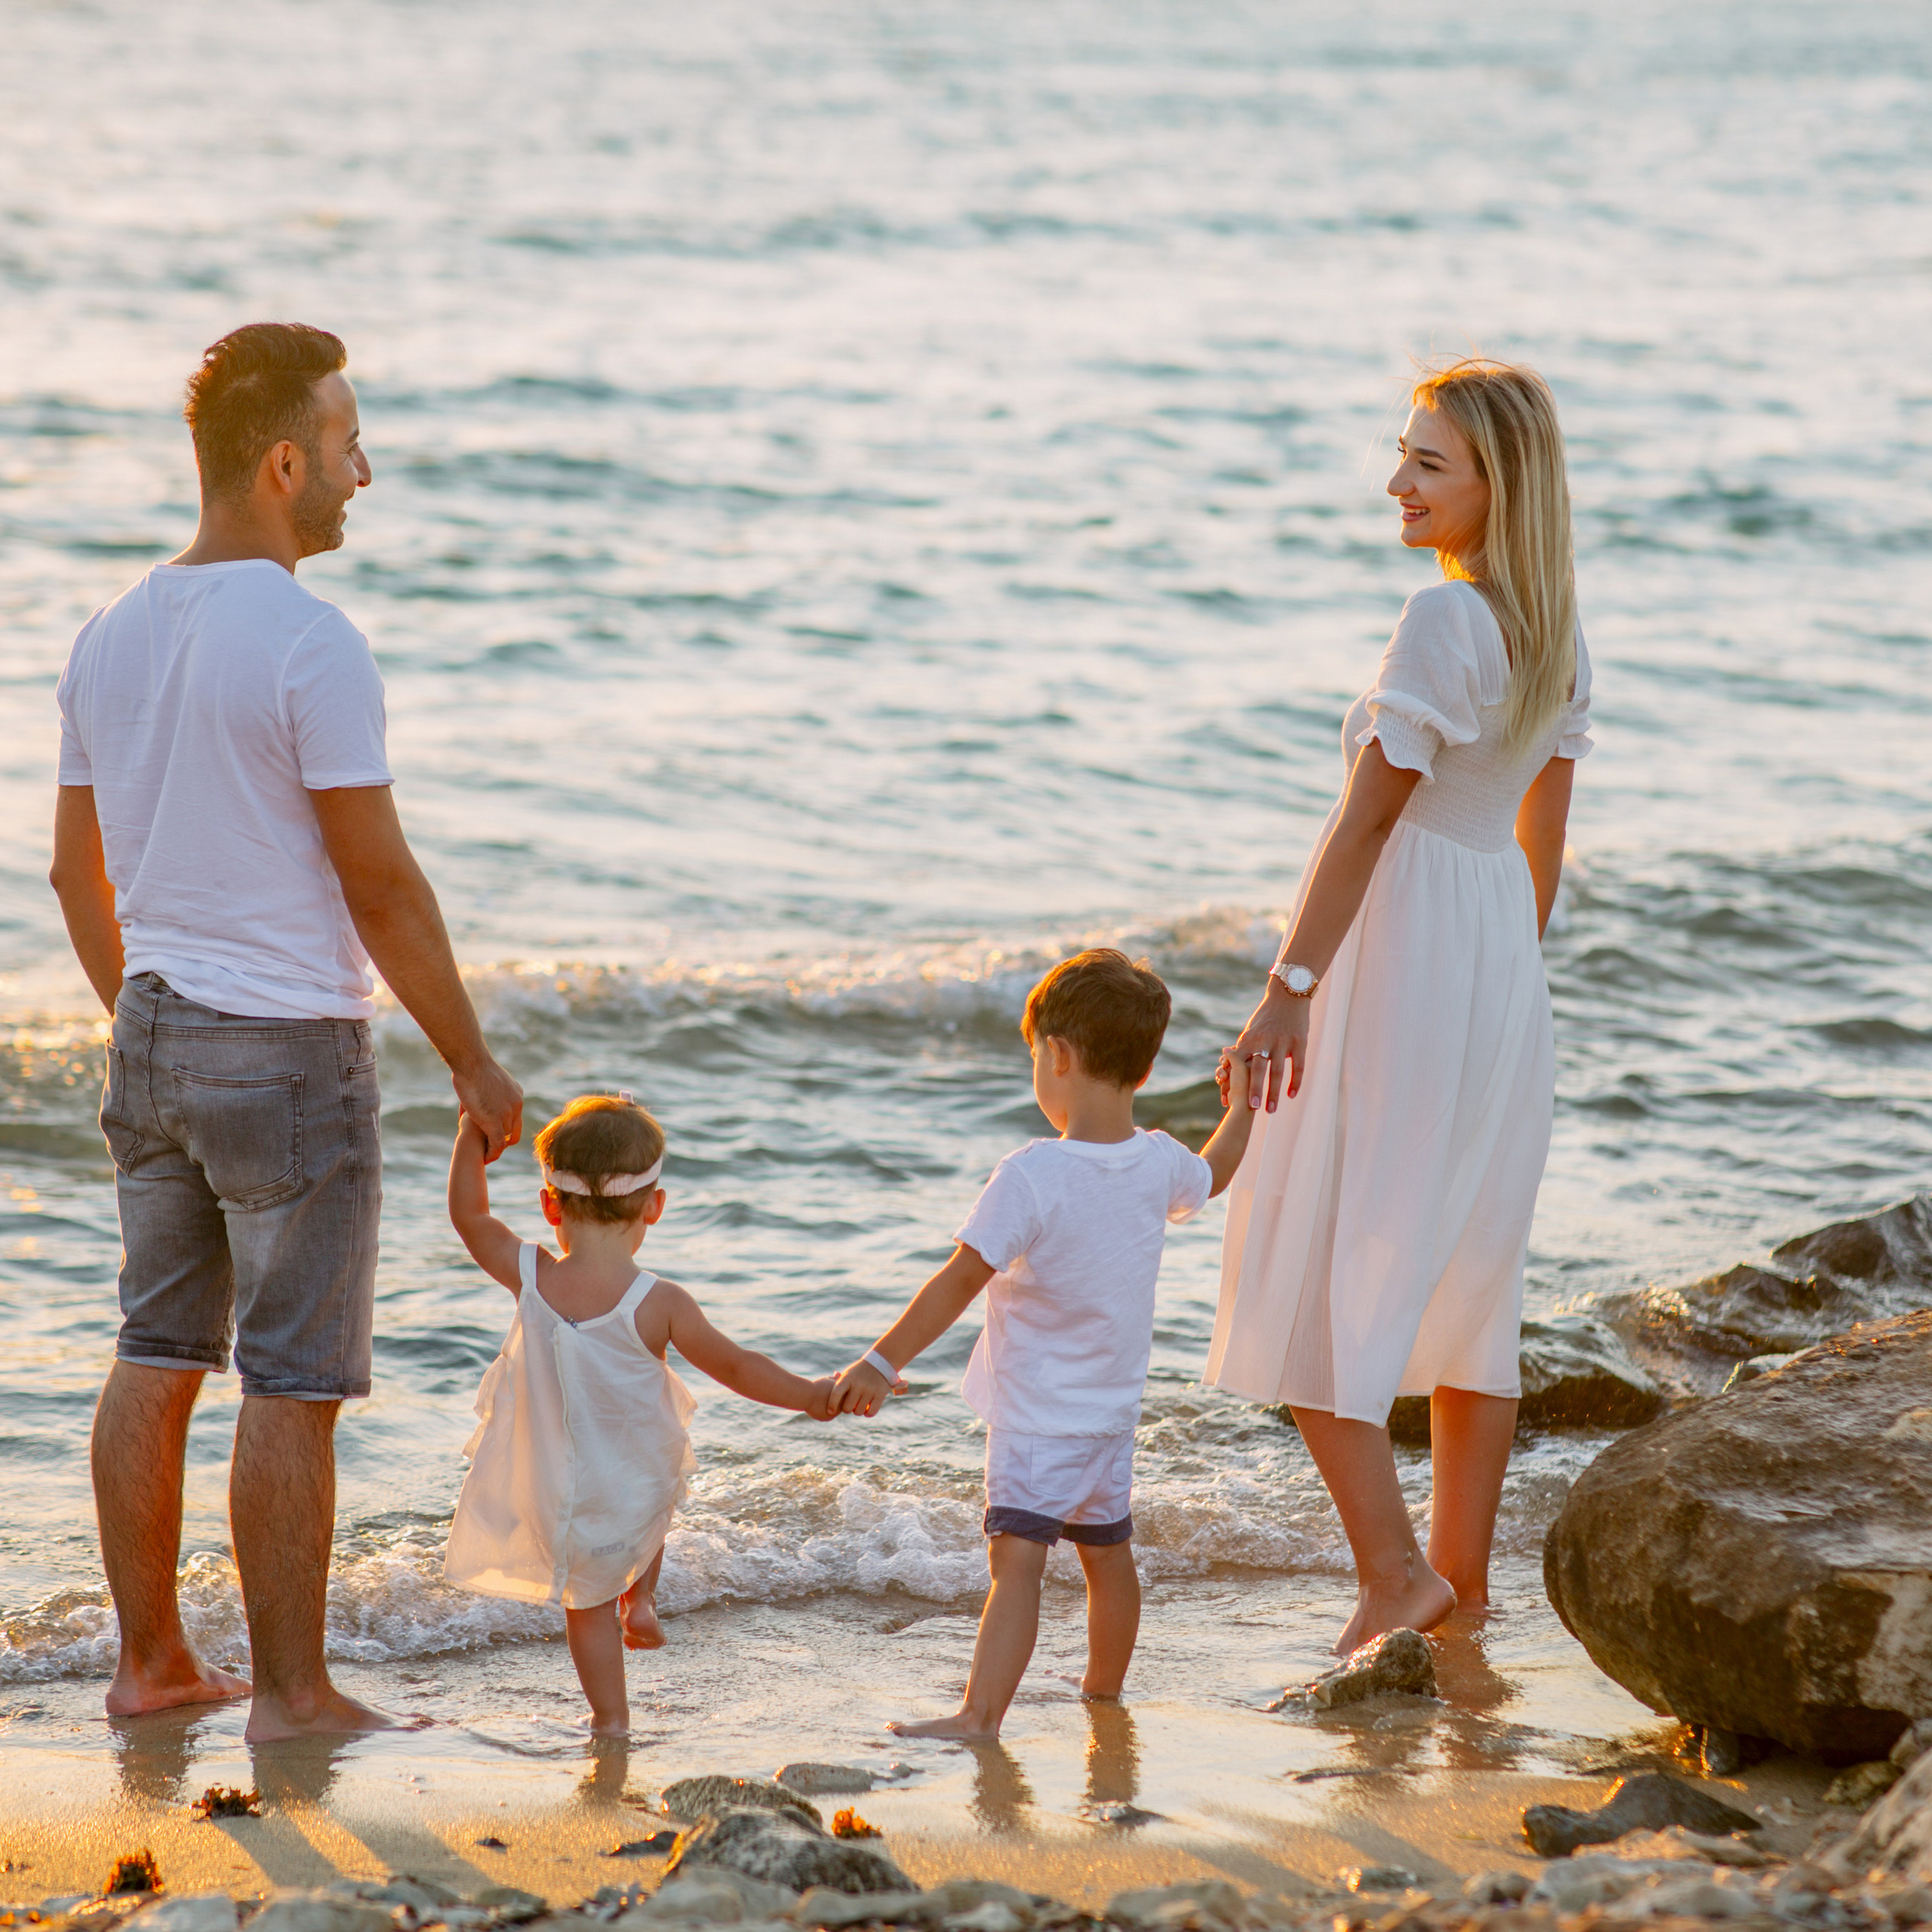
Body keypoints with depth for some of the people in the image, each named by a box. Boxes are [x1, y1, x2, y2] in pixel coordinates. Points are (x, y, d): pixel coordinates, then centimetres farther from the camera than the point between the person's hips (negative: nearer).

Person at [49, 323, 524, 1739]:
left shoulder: (111, 638, 6)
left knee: (158, 1355, 13)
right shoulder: (310, 645, -17)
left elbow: (77, 872, 14)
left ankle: (151, 1661, 20)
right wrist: (474, 1059, -7)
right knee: (295, 1384, -1)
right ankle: (292, 1692, 4)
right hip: (289, 1051, -8)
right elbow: (381, 887, -16)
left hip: (156, 1038, 8)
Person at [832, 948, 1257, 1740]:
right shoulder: (1160, 1164, -3)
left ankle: (980, 1713, -30)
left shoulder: (1032, 1176, -22)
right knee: (1107, 1553, 23)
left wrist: (882, 1362, -20)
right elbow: (1209, 1177, 22)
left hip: (1038, 1420, -7)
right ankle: (1104, 1691, 41)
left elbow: (961, 1279, -24)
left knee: (1017, 1557, -19)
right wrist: (1243, 1104, 39)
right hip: (1114, 1410, 7)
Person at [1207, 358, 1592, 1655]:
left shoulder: (1444, 622, -18)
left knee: (1310, 1282, -2)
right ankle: (1465, 1575, 20)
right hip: (1502, 965, 9)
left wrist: (1290, 988, -19)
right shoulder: (1556, 632, 8)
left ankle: (1394, 1568, -9)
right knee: (1467, 1278, 15)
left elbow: (1367, 819, -20)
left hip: (1398, 956, -9)